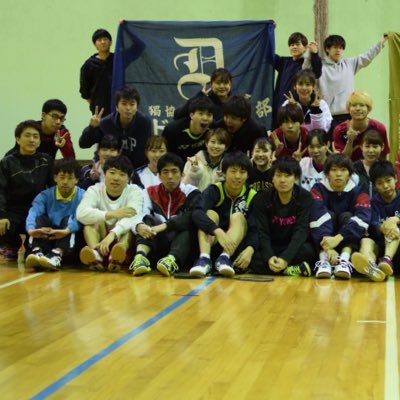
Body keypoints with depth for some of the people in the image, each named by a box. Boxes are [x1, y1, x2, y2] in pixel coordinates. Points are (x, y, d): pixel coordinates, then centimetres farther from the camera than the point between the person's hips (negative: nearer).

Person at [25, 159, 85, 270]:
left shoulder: (82, 196, -5)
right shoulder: (45, 195, 0)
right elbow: (33, 213, -19)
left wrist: (66, 231, -46)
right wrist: (31, 230, -42)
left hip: (70, 242, -2)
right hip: (47, 239, 2)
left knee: (68, 219, -25)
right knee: (41, 219, -20)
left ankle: (57, 255, -47)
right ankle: (37, 252, -42)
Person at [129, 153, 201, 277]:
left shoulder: (191, 192, 0)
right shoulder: (151, 192, 7)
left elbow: (192, 217, -20)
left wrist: (164, 226, -33)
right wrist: (139, 225, -34)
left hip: (183, 245, -2)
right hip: (156, 247, 2)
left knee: (188, 227, -28)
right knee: (147, 221, -20)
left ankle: (171, 260, -54)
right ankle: (140, 256, -47)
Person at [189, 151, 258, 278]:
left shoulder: (252, 196, -3)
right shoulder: (214, 190, -7)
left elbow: (255, 229, -14)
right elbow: (197, 213, -27)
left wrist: (250, 249, -36)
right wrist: (218, 231, -45)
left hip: (237, 247, 1)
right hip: (212, 244, 0)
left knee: (238, 217, -21)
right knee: (210, 214, -22)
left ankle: (224, 258, -42)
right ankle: (204, 258, -42)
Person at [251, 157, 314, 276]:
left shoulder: (305, 197, -10)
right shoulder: (262, 199, -7)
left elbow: (301, 230, -19)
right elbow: (262, 232, -13)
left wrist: (285, 258, -36)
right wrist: (269, 257, -34)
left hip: (294, 248, -1)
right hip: (271, 249, 1)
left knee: (308, 249, -35)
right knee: (255, 260, -32)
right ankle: (297, 269, -28)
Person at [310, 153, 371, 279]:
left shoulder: (358, 192, -6)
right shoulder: (318, 189, -8)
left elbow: (362, 219, -24)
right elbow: (318, 218, -24)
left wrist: (338, 238, -38)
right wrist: (327, 248, -40)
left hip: (348, 242, 1)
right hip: (323, 243, 0)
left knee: (347, 217, -21)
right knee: (329, 215, -22)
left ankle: (344, 260, -41)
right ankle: (324, 260, -40)